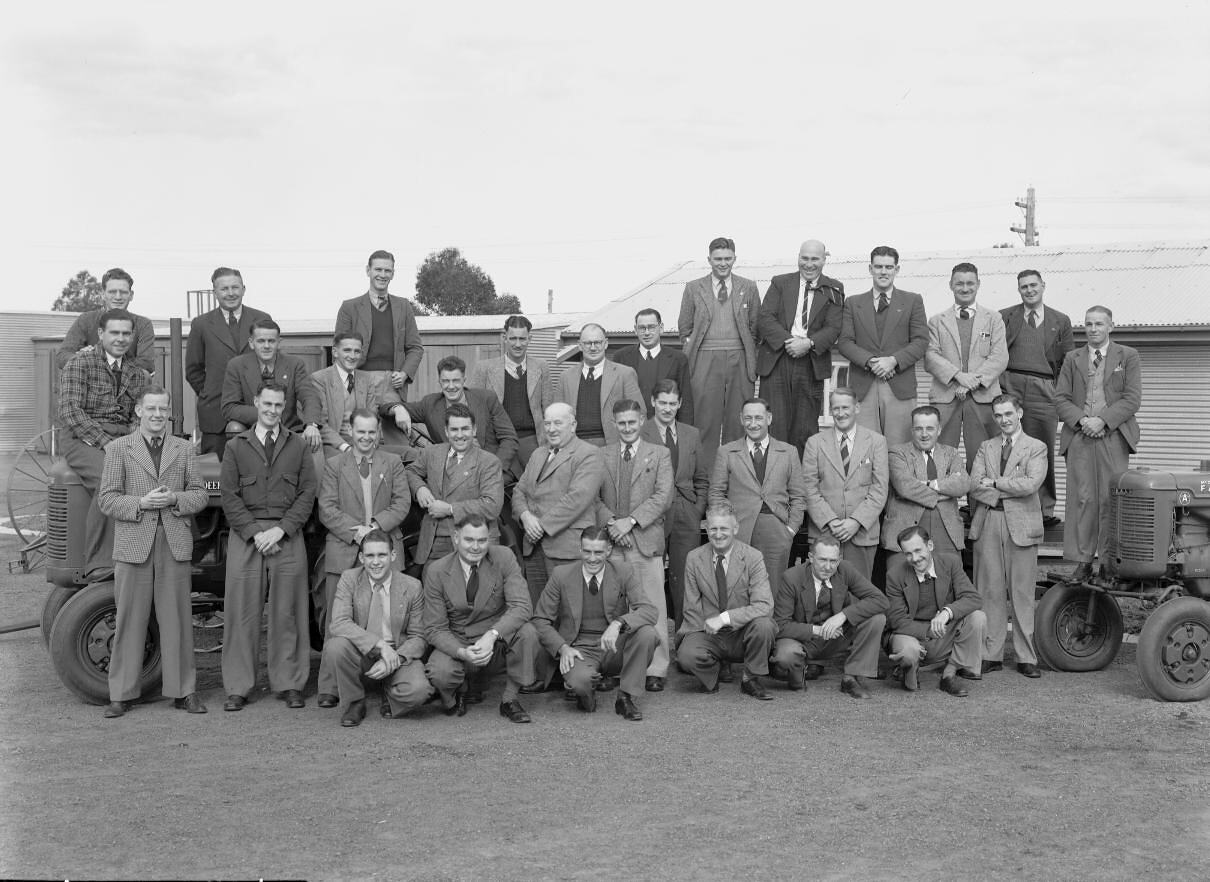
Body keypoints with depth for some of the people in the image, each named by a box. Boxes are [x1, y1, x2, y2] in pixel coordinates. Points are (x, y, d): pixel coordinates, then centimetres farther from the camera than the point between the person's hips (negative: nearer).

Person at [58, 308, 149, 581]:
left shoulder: (137, 375, 18)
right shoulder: (80, 363, 0)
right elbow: (70, 412, -10)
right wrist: (105, 443, -20)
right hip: (81, 440, -5)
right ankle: (99, 565, -29)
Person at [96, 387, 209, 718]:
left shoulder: (184, 449, 11)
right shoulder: (118, 449, 5)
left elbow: (199, 495, 8)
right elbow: (106, 500, 0)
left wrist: (175, 499, -11)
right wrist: (141, 503, -16)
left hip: (175, 545, 2)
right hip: (133, 545, -1)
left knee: (176, 619, 4)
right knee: (130, 620, 3)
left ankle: (183, 691, 11)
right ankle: (121, 694, 11)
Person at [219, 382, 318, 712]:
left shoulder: (298, 447, 11)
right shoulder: (236, 447, 9)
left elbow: (307, 494, 4)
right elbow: (229, 496, 2)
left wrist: (280, 530, -9)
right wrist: (255, 532, -9)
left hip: (287, 537, 0)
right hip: (245, 536, 0)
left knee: (287, 613, 1)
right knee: (242, 613, 0)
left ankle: (289, 684, 8)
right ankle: (238, 688, 6)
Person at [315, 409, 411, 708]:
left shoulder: (393, 464, 13)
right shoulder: (334, 465, 10)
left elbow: (402, 503, 4)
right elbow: (327, 509, 2)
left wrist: (375, 526, -11)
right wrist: (354, 532, -11)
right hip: (343, 553, 0)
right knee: (337, 622, -1)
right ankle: (329, 688, 3)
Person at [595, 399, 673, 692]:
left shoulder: (659, 454, 9)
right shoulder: (600, 456, 13)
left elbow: (663, 497, -2)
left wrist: (631, 520, -11)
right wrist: (610, 523, -11)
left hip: (645, 539, -1)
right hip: (610, 542, 2)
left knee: (652, 607, -2)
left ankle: (656, 670, 3)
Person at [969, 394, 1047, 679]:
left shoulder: (1036, 448, 6)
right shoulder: (985, 447, 16)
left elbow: (1031, 484, -11)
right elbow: (974, 486, 1)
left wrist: (994, 482, -6)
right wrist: (1009, 491, -9)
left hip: (1021, 526, -3)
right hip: (988, 524, 3)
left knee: (1023, 594, 0)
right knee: (990, 593, 3)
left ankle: (1026, 658, 7)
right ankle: (991, 655, 8)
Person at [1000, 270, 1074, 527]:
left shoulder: (1060, 321, 15)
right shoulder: (1003, 317, 13)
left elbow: (1068, 364, 12)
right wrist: (996, 383, -1)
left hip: (1044, 391, 0)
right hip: (1009, 387, 0)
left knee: (1043, 452, 0)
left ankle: (1045, 510, 7)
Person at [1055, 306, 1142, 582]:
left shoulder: (1128, 357, 10)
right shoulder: (1072, 359, 16)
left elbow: (1132, 399, 1)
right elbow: (1061, 398, 9)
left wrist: (1102, 421, -11)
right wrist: (1081, 420, -8)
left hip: (1113, 437, -1)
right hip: (1079, 436, 2)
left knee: (1111, 499, -5)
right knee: (1081, 499, -4)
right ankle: (1082, 562, -2)